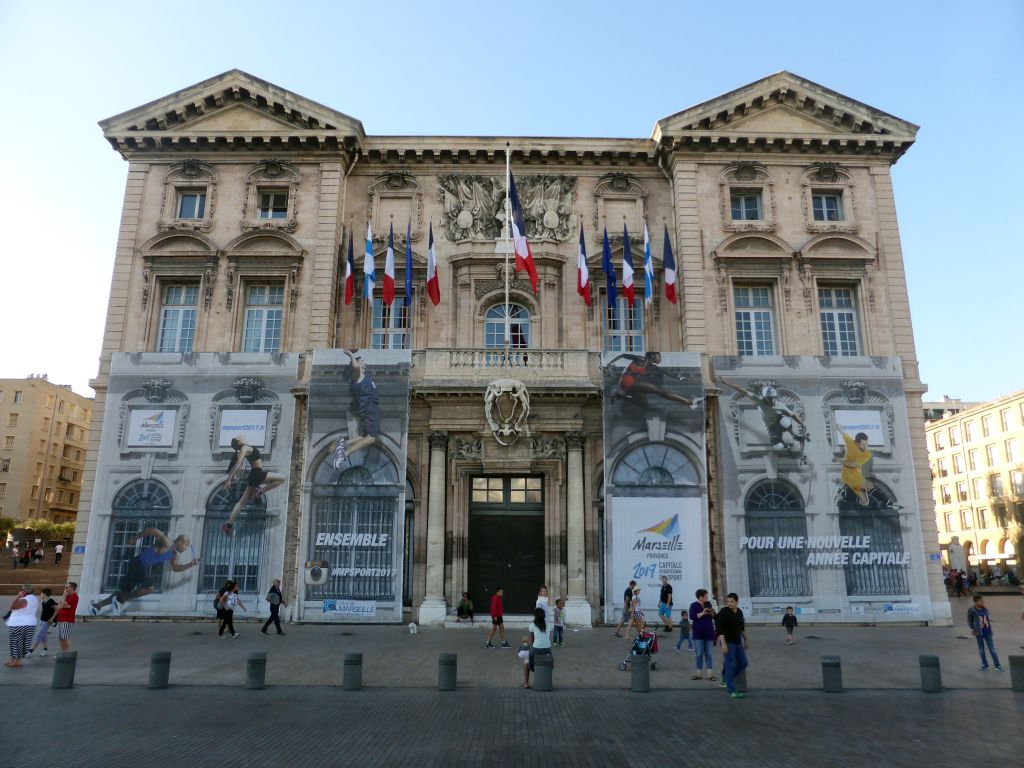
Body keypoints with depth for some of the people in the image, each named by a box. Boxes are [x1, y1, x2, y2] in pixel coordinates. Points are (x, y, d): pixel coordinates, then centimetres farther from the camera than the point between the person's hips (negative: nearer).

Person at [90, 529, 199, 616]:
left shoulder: (173, 555, 11)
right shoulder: (167, 543, -15)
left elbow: (175, 568, 18)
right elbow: (152, 530, -21)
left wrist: (190, 565, 6)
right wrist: (134, 538, -15)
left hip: (143, 567, 9)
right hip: (138, 563, -9)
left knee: (125, 591, 11)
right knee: (149, 588, -16)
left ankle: (97, 605, 19)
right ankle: (120, 600, -5)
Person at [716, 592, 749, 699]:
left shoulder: (739, 612, 7)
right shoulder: (723, 612, -15)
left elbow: (742, 627, 19)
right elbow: (720, 628, -19)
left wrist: (745, 641, 22)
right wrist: (723, 643, -25)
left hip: (737, 642, 8)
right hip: (727, 642, -7)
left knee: (743, 663, 7)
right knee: (731, 665, -7)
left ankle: (728, 679, 26)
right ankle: (732, 692, -3)